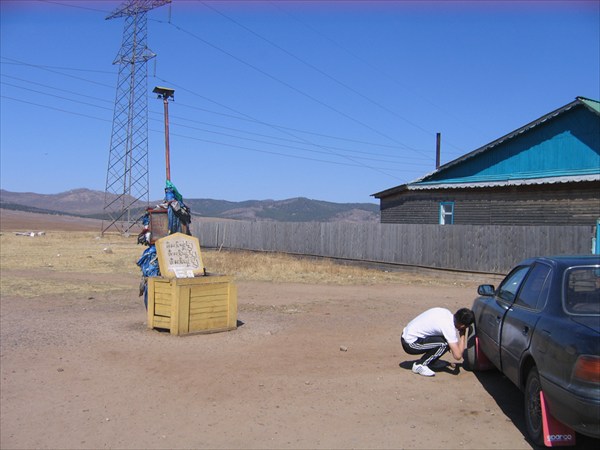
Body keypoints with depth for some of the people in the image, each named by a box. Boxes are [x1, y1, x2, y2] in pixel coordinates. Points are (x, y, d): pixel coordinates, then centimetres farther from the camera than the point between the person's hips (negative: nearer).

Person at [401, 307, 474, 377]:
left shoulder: (446, 312, 1)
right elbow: (457, 356, -21)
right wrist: (463, 335, -10)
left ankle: (430, 362, 17)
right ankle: (419, 365, -7)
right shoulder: (449, 327, -23)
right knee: (444, 344, -20)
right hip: (410, 344, -9)